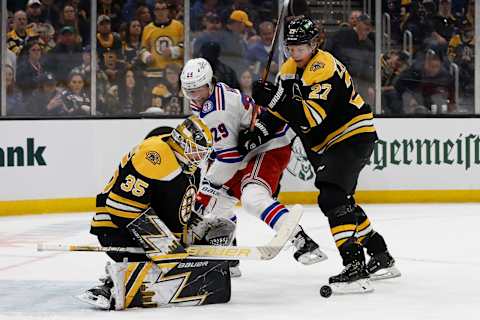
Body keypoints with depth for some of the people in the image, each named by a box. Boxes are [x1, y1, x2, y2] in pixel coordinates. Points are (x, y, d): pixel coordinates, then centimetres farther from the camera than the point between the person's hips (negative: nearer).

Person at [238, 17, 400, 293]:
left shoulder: (324, 68, -24)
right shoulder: (290, 70, 6)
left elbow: (311, 117, -33)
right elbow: (278, 114, 12)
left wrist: (274, 98, -39)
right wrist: (256, 135, -2)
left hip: (353, 136, -10)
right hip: (327, 144, 10)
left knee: (333, 198, -23)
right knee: (341, 201, 18)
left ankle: (355, 267, -28)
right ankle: (382, 259, 31)